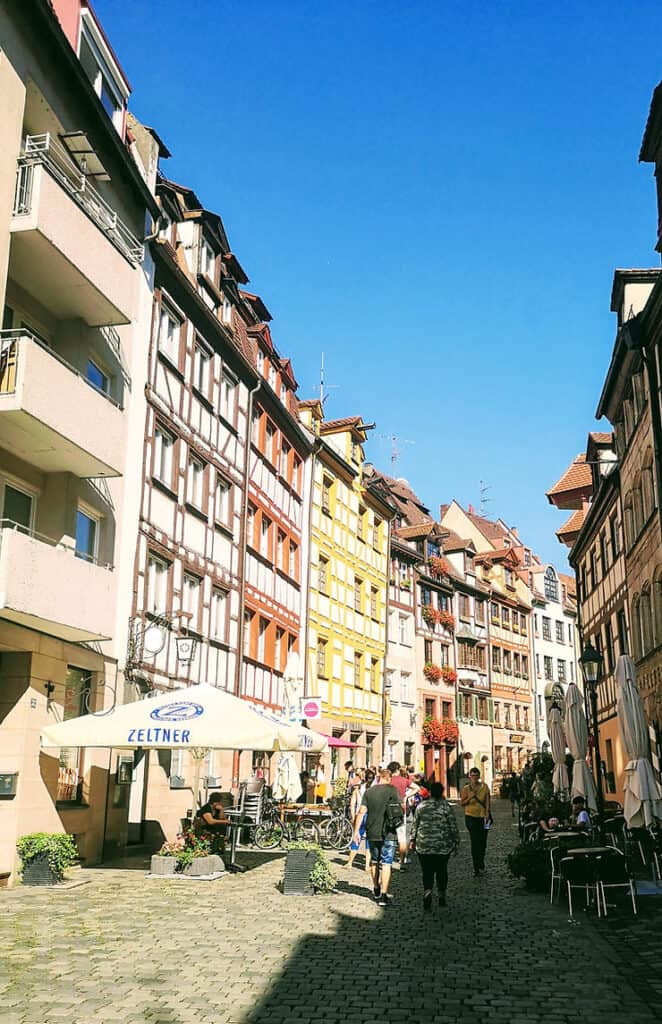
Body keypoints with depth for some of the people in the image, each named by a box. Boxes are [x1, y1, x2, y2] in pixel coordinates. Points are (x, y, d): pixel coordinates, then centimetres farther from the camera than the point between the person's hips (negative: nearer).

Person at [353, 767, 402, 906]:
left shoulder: (368, 791, 1)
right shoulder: (392, 790, -6)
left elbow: (361, 812, -4)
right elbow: (401, 809, -1)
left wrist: (356, 831, -1)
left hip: (372, 833, 3)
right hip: (388, 833, -3)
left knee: (374, 861, 21)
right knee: (386, 864, -1)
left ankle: (376, 889, 35)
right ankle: (383, 895, -8)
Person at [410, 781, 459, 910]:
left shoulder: (421, 806, 1)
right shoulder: (446, 806, -6)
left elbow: (415, 825, 7)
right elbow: (453, 827, -3)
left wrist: (413, 840, 17)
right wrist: (456, 842, 7)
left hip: (424, 846, 1)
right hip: (443, 846, -1)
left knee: (427, 872, 4)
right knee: (441, 871, 15)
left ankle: (427, 891, -18)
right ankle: (441, 896, 21)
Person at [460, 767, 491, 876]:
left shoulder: (484, 787, 0)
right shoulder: (466, 789, -2)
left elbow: (487, 801, -1)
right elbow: (462, 803, 1)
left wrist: (487, 813, -11)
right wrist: (470, 797, -15)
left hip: (483, 817, 2)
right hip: (471, 817, -2)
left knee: (483, 841, 10)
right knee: (475, 842, -6)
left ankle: (481, 862, 36)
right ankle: (476, 868, 0)